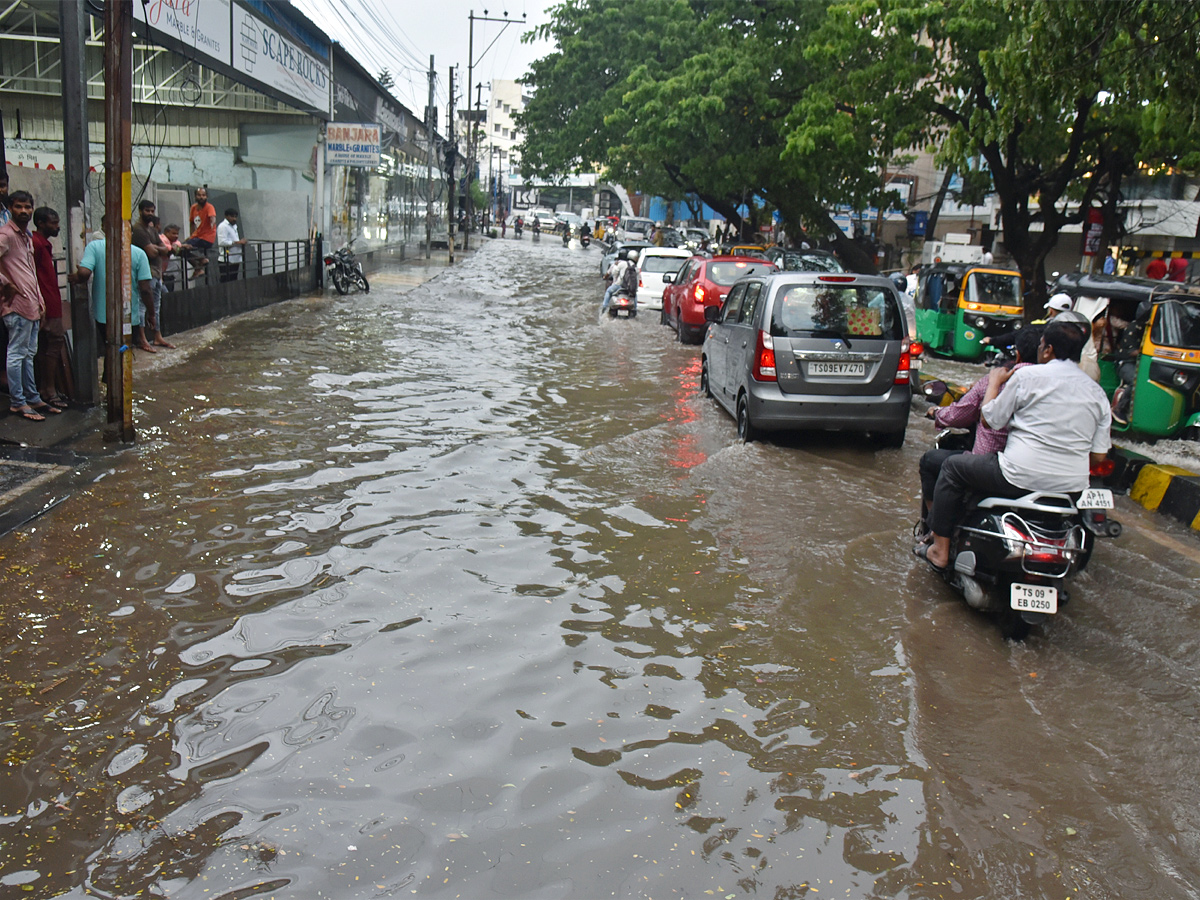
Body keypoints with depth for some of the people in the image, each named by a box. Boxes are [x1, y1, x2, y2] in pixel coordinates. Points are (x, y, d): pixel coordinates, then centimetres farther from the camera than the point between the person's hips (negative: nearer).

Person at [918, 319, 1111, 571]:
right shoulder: (1097, 392, 8)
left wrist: (994, 382, 15)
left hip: (1022, 478, -7)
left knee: (953, 467, 14)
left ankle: (940, 550, 14)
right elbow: (1098, 455, 8)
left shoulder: (1028, 375, -7)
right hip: (1072, 487, 7)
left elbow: (989, 419, 0)